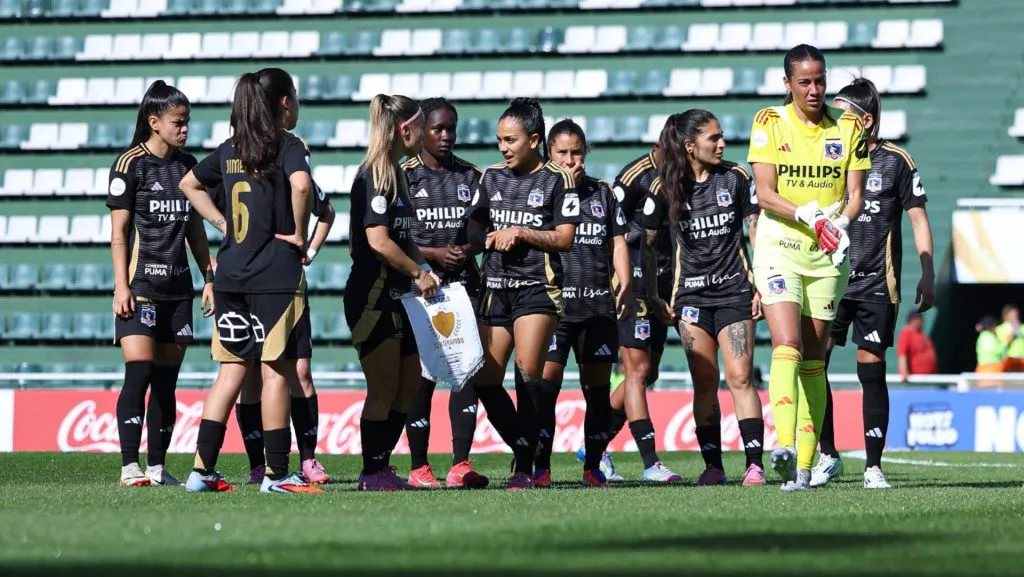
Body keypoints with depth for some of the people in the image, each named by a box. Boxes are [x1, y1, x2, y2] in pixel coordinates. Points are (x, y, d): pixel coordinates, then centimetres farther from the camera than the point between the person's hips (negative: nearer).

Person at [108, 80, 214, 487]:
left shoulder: (188, 165, 13)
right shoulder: (130, 165, -5)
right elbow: (118, 230, -6)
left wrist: (209, 277, 13)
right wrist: (121, 285, -12)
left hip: (178, 287, 6)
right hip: (140, 283, -6)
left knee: (167, 381, 6)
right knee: (139, 373, -15)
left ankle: (157, 467, 11)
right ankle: (130, 467, -15)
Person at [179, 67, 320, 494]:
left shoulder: (230, 150, 12)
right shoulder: (287, 146, -7)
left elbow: (189, 184, 26)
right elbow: (301, 185, -28)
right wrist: (299, 235, -14)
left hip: (232, 275, 6)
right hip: (276, 277, -6)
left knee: (231, 372, 11)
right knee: (277, 372, -1)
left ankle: (202, 470, 8)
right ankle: (276, 475, 1)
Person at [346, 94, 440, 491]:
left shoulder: (395, 174, 15)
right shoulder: (374, 176, -14)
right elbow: (378, 240, -21)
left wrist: (424, 270, 9)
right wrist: (419, 273, -12)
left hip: (395, 298, 10)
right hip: (373, 297, -10)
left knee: (408, 385, 11)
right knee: (384, 389, -6)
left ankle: (382, 466, 17)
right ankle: (372, 473, 0)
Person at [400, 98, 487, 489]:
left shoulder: (471, 176, 11)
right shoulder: (403, 176, 1)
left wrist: (468, 249, -7)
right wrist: (434, 254, -12)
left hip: (463, 284, 3)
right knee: (421, 375, -2)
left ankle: (460, 464, -9)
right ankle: (419, 467, 4)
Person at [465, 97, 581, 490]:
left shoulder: (557, 179, -1)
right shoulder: (492, 178, 14)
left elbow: (565, 237, -4)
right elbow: (473, 228, 17)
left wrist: (522, 233, -12)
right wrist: (489, 237, -4)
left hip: (537, 287, -5)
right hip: (496, 289, 6)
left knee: (527, 375, -14)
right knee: (484, 380, -1)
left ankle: (525, 468, -10)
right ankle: (525, 452, 15)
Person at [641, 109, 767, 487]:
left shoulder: (735, 177, 0)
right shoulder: (665, 187, 0)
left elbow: (756, 231, 5)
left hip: (734, 290, -1)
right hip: (691, 296, 1)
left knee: (740, 378, -9)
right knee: (704, 382, 1)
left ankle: (755, 463, -10)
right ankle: (713, 466, 6)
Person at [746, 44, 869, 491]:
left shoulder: (849, 127, 5)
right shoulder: (769, 123, 0)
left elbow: (855, 195, 4)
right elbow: (765, 193, -7)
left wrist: (839, 224, -17)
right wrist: (809, 216, -23)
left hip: (828, 254, 2)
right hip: (779, 247, -2)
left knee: (813, 361, 4)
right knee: (787, 347, -19)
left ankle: (805, 464, 6)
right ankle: (784, 447, -31)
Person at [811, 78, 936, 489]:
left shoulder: (895, 161, -1)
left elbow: (918, 217, 3)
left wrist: (927, 275, -3)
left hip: (876, 284, -3)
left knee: (871, 370, -2)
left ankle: (874, 466, 6)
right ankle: (828, 455, 6)